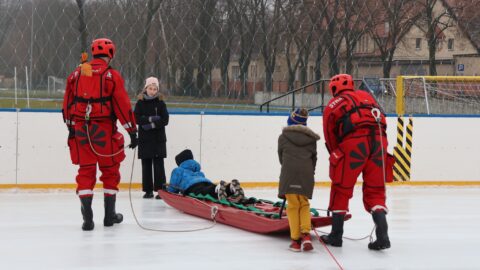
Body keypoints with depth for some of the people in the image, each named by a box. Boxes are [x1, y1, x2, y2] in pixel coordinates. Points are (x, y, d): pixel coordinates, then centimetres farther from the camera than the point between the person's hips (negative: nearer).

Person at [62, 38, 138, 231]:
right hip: (104, 130, -3)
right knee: (110, 171, 12)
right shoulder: (112, 76, -5)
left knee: (85, 171, 8)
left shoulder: (77, 73, 7)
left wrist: (71, 127, 20)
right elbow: (122, 105, -8)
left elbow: (68, 102, 10)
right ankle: (109, 215, 19)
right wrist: (132, 130, -3)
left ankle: (87, 217, -1)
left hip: (80, 129, 3)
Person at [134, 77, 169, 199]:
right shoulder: (140, 103, 5)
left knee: (158, 164, -4)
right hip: (144, 139, 1)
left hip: (158, 139, -1)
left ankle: (160, 189, -4)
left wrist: (152, 125, -16)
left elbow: (165, 120, -4)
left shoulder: (160, 103, 3)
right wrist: (150, 119, -16)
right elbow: (137, 118, -6)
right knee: (146, 164, 3)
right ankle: (148, 190, 9)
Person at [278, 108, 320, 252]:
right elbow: (314, 158, 18)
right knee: (304, 204, 13)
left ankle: (295, 239, -2)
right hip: (306, 173, 2)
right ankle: (306, 234, -5)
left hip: (289, 172, -2)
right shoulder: (311, 139, 18)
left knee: (293, 205, 2)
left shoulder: (283, 137, 13)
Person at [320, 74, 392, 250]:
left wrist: (336, 158, 27)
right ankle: (382, 235, -3)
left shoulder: (332, 105, 18)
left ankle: (336, 235, 19)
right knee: (375, 191, 11)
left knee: (341, 188, 12)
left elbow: (330, 138, 16)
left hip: (354, 143, -3)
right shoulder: (367, 96, 28)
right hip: (378, 141, 3)